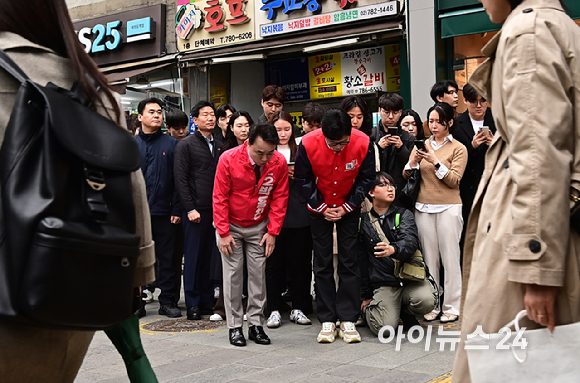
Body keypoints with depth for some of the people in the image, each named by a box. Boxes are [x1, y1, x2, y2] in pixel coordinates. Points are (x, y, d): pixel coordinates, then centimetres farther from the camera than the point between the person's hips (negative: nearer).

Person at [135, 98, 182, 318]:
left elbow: (178, 180, 1)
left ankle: (167, 300, 15)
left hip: (164, 211, 0)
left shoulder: (171, 144, 5)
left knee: (168, 257, 5)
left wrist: (176, 209, -7)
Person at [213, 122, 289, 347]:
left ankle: (256, 325, 11)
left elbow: (279, 198, -4)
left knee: (258, 273, 2)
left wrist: (273, 232, -7)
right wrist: (223, 233, -14)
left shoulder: (279, 162, -15)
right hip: (231, 225, -2)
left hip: (259, 227, 2)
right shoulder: (229, 159, -21)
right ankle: (234, 326, 5)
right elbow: (220, 198, -13)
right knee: (233, 273, -2)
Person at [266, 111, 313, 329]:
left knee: (300, 262, 4)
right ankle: (274, 310, 9)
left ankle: (298, 308, 14)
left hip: (299, 215, 2)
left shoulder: (300, 151, 12)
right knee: (274, 262, 1)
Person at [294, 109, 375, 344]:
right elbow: (302, 179, -8)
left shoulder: (363, 143, -21)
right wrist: (321, 207, -9)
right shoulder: (308, 144, -23)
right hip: (319, 208, 0)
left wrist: (346, 208, -9)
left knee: (349, 262, -1)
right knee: (322, 264, 1)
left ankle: (347, 320, 5)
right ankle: (327, 321, 8)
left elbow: (366, 179, -7)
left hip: (349, 208, 0)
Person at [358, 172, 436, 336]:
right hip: (383, 284, -1)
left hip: (410, 278, 1)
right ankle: (370, 309, 14)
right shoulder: (363, 221, 8)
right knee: (384, 328, -22)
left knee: (426, 301, -30)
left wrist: (394, 249, -38)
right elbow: (362, 261, 13)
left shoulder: (404, 215, 7)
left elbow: (411, 241, -14)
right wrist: (366, 296, 13)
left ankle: (405, 312, 5)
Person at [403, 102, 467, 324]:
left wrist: (436, 162, -18)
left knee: (450, 257, -2)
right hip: (423, 208, 3)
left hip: (448, 208, -3)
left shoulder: (458, 149, 3)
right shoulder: (423, 145, 13)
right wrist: (413, 162, -12)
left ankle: (452, 307, 4)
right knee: (429, 257, 3)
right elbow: (406, 176, 7)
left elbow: (454, 180, -7)